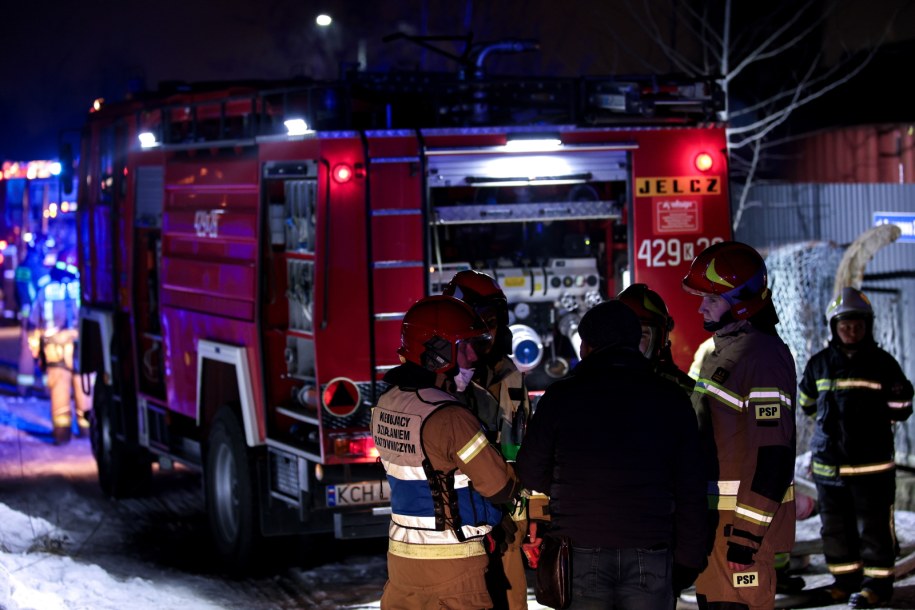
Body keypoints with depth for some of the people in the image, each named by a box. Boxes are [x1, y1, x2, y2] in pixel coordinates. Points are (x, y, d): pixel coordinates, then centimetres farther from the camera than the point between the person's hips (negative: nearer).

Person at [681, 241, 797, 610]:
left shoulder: (764, 357, -16)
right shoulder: (720, 351, 16)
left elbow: (774, 454, -21)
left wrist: (748, 531, -23)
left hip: (743, 521, -10)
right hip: (713, 516, 10)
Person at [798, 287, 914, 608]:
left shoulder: (882, 363, -1)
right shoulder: (820, 364, 7)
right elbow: (807, 402, 22)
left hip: (872, 461, -4)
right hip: (828, 460, 4)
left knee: (874, 525, -1)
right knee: (835, 526, 11)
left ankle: (878, 582, 7)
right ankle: (846, 578, 23)